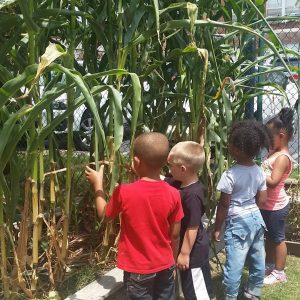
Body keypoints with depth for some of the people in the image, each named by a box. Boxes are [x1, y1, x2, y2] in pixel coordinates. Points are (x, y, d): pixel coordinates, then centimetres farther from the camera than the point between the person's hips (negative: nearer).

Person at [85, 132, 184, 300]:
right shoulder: (173, 194, -14)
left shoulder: (123, 192, -22)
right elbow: (175, 235, -4)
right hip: (165, 267, 2)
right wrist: (173, 262, 13)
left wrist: (98, 184, 11)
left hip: (138, 270, -2)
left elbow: (105, 214, -1)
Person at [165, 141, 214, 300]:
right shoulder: (181, 184, -4)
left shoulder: (192, 195, -31)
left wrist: (184, 253, -20)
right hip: (192, 247, 9)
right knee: (193, 287, 26)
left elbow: (192, 228, -27)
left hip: (193, 250, -9)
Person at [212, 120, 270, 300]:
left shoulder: (230, 175, -20)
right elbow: (262, 200, 5)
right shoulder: (259, 171, -1)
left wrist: (217, 228, -4)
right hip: (256, 218, 7)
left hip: (238, 222, -7)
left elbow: (224, 205, -15)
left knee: (234, 263, 2)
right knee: (258, 259, 18)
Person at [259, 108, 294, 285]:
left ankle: (279, 273, 19)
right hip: (268, 205, 9)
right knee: (269, 236, 21)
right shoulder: (274, 153, 6)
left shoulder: (282, 157, -23)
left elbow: (272, 181, -32)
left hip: (276, 206, -9)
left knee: (278, 238, 5)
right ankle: (270, 265, 37)